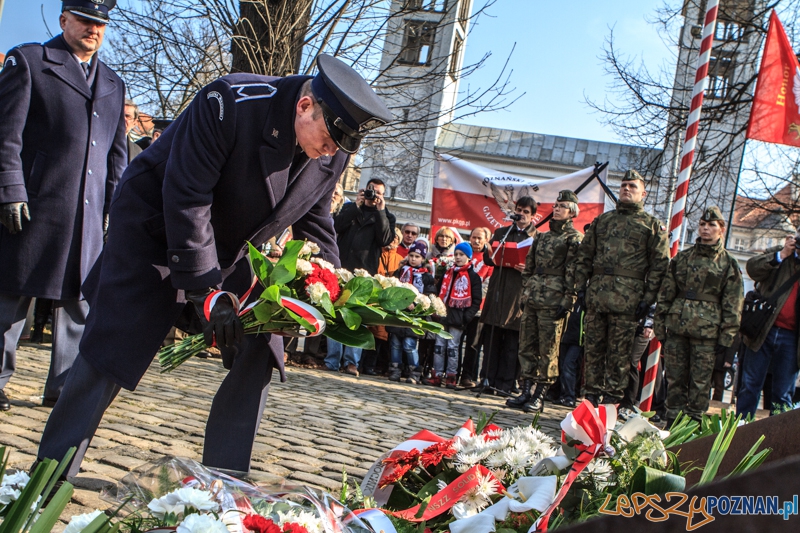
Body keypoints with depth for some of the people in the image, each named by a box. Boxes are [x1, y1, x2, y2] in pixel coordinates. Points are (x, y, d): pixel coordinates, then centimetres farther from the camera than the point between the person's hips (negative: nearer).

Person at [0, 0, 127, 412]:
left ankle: (64, 385, 15)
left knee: (79, 299, 6)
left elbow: (117, 151, 20)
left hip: (90, 214, 5)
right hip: (35, 205, -5)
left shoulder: (113, 84, 19)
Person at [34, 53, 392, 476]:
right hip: (155, 232, -6)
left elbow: (312, 221, 3)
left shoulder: (334, 153, -11)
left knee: (257, 353, -3)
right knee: (110, 350, -8)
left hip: (234, 253, 6)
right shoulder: (228, 104, -30)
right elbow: (186, 200, -30)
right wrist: (206, 290, -33)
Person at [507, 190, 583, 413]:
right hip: (532, 298, 7)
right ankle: (527, 392, 12)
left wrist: (567, 300, -14)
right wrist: (525, 292, 15)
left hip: (553, 300, -7)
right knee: (527, 345, 6)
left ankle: (539, 396, 0)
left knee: (548, 348, -5)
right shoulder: (542, 236, 20)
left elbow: (573, 271, -8)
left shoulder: (574, 238, -1)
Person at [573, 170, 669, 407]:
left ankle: (612, 399, 4)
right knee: (592, 348, 5)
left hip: (627, 299, -4)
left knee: (619, 353, -1)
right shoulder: (602, 220, 18)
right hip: (596, 295, 4)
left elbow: (660, 265, -1)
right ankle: (592, 395, 12)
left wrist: (648, 298, -9)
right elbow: (584, 255, 18)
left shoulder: (653, 225, 6)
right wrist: (580, 286, 8)